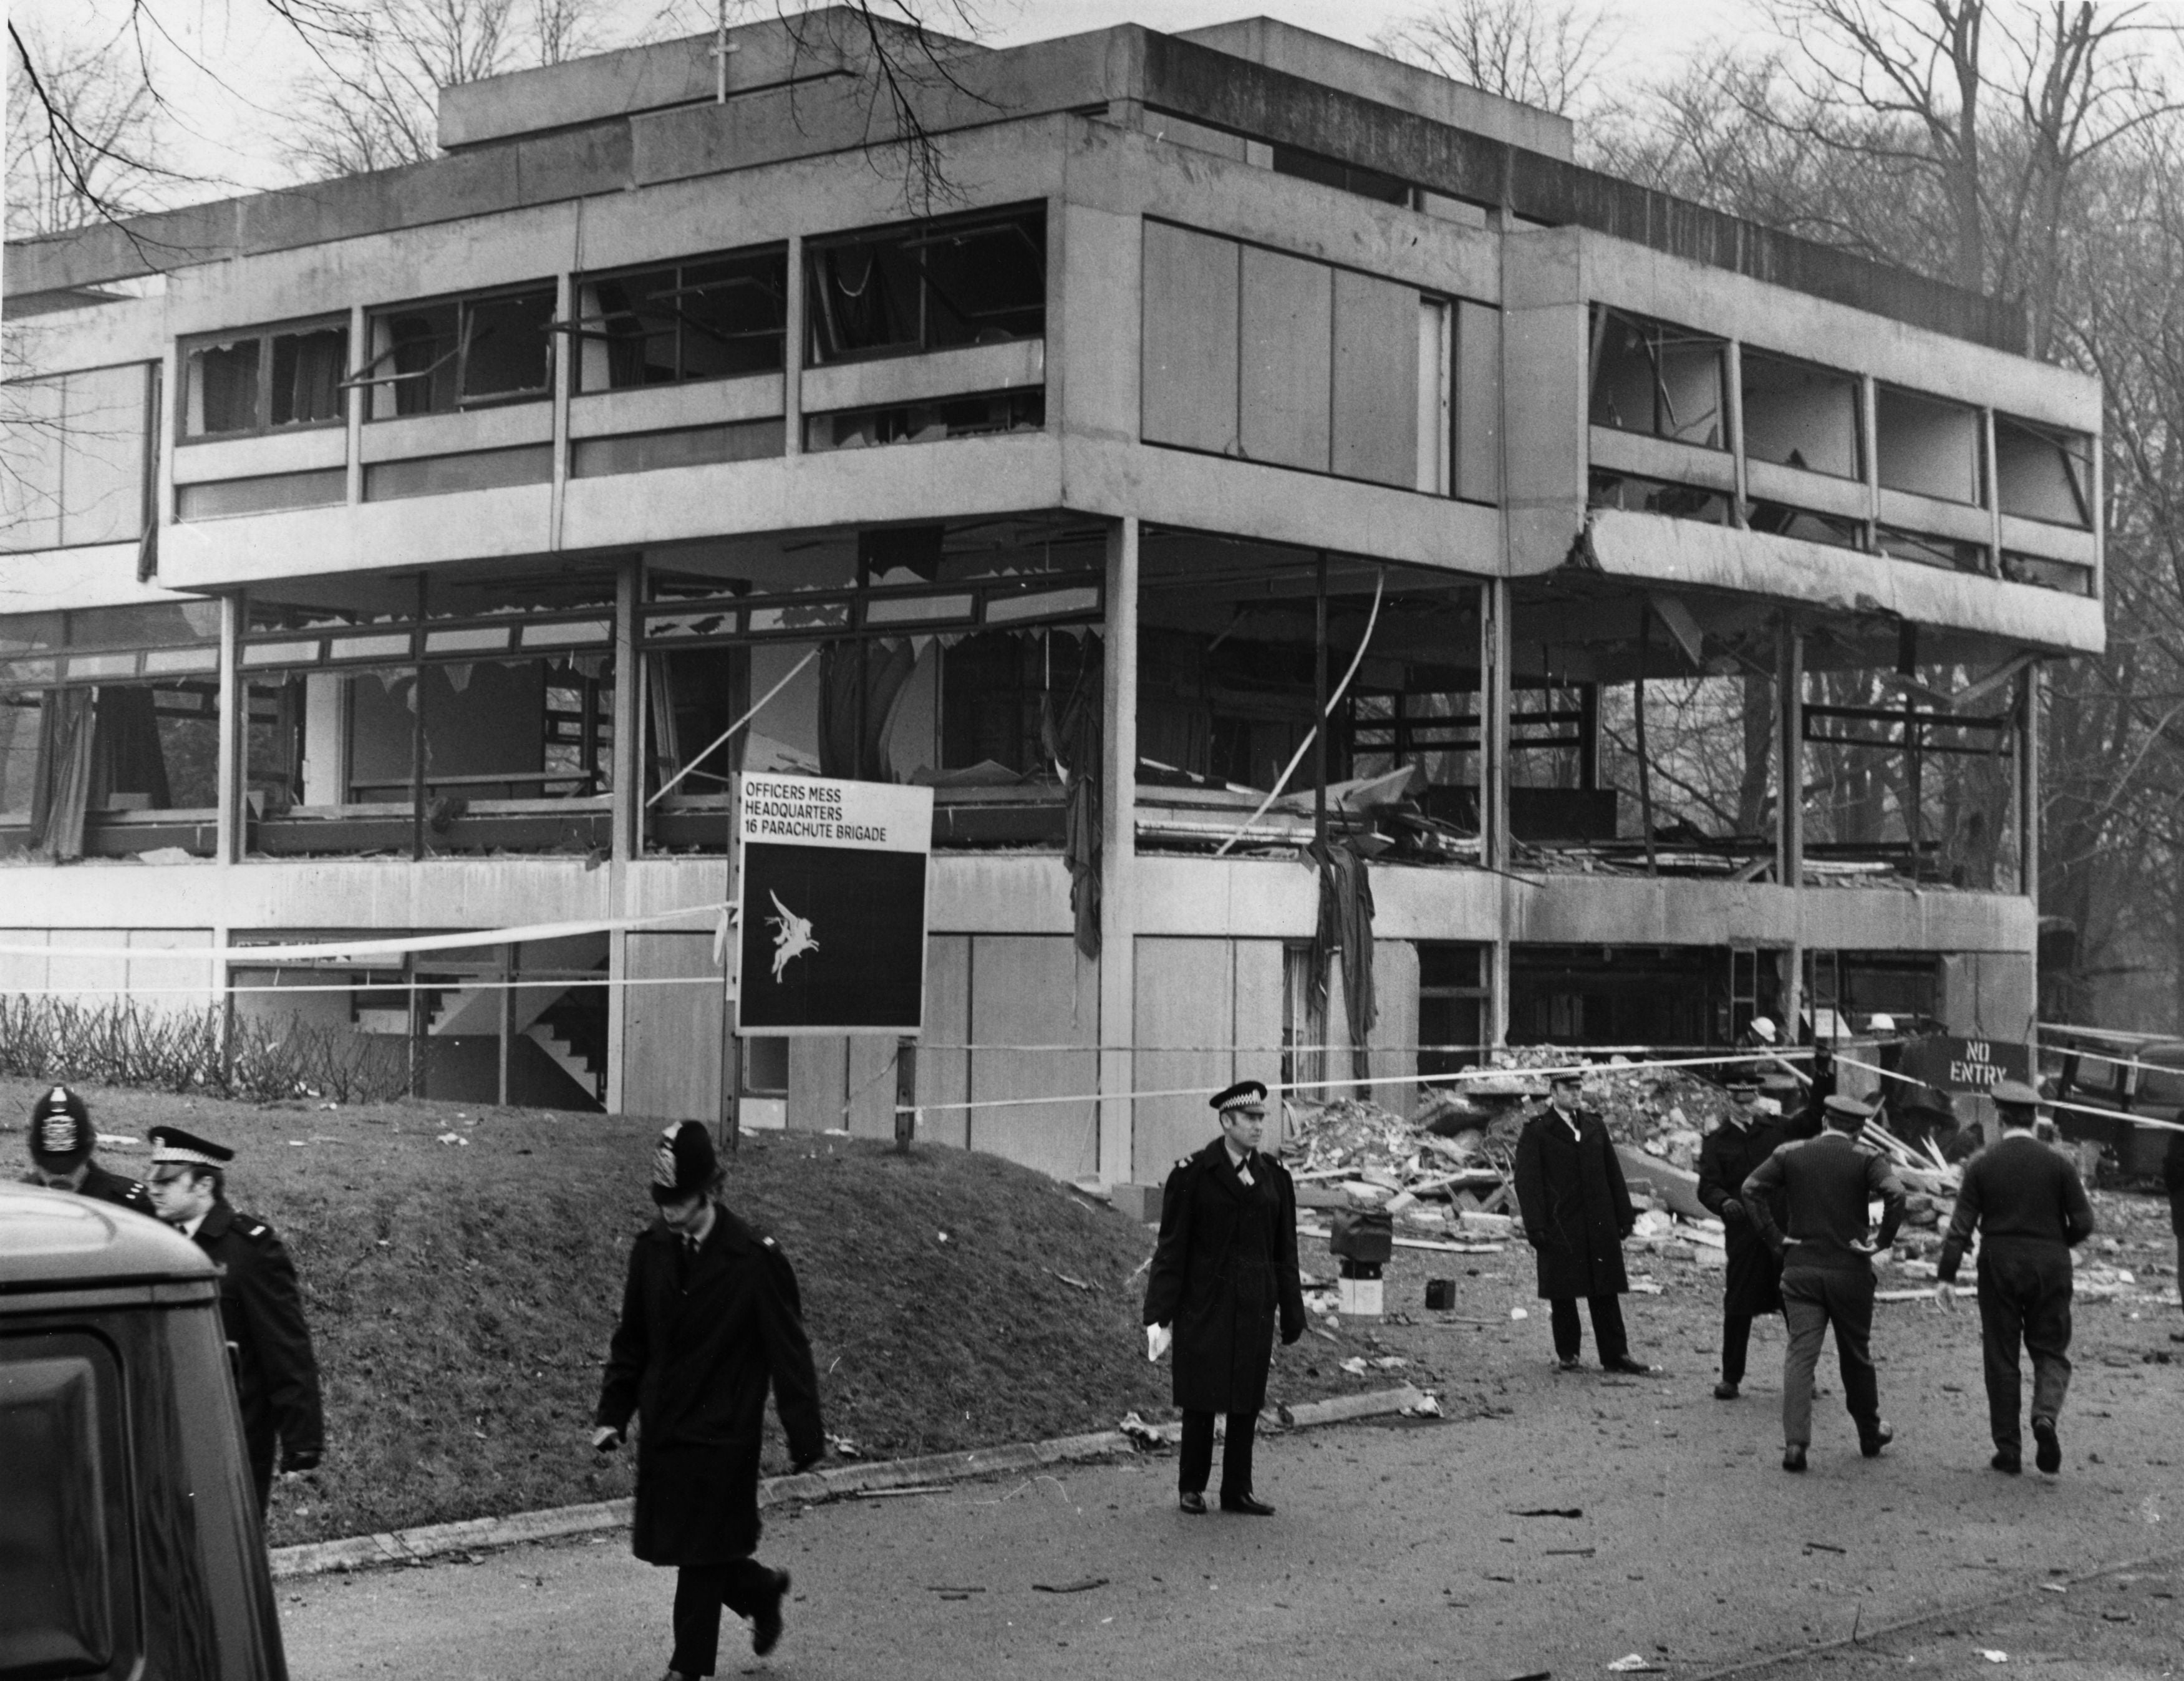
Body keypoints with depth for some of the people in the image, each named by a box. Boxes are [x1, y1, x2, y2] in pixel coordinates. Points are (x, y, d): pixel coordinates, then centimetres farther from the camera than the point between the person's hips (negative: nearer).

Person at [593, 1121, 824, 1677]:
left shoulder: (756, 1260, -14)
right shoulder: (651, 1249, 1)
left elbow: (788, 1352, -11)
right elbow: (631, 1339, 11)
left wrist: (806, 1440, -12)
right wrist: (612, 1414, 5)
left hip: (722, 1436, -6)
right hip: (662, 1427, 6)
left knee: (702, 1555, -1)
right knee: (667, 1544, 12)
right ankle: (763, 1591, 36)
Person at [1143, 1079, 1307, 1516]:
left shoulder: (1275, 1176, 5)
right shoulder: (1193, 1174, -6)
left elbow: (1284, 1250, 9)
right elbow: (1172, 1247, -6)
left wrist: (1292, 1313, 8)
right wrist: (1159, 1315, -9)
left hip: (1255, 1305, 3)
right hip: (1205, 1303, -3)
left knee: (1247, 1398, 7)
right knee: (1201, 1397, 3)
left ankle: (1238, 1489, 17)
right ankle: (1191, 1487, 17)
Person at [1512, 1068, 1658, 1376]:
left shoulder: (1595, 1126, 14)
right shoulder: (1536, 1132, -1)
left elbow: (1613, 1174, 15)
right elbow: (1527, 1182, -6)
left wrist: (1625, 1216, 9)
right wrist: (1535, 1227, -14)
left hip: (1600, 1225, 4)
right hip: (1559, 1226, -4)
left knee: (1606, 1292, 4)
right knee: (1563, 1293, 2)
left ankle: (1615, 1355, 7)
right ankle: (1567, 1354, 13)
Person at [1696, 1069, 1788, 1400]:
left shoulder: (1776, 1128, 10)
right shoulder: (1717, 1142, 6)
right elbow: (1707, 1187, -4)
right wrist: (1725, 1202, -24)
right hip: (1744, 1232, -1)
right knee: (1738, 1307, -1)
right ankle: (1730, 1378, 10)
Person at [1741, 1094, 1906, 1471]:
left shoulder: (1790, 1154, 3)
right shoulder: (1866, 1159, -5)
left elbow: (1751, 1189, -5)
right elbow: (1895, 1195, -22)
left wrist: (1775, 1238, -2)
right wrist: (1882, 1240, -10)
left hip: (1800, 1267, 1)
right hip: (1850, 1270, -1)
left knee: (1800, 1353, -2)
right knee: (1856, 1355, 15)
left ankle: (1794, 1442, -15)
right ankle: (1870, 1434, 30)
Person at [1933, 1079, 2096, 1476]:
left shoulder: (1982, 1164, -2)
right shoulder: (2058, 1163, -3)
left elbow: (1962, 1225, -6)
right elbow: (2083, 1223, -3)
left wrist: (1946, 1276, -5)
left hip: (1998, 1267, 0)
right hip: (2050, 1265, 0)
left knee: (2000, 1357, 8)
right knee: (2051, 1349, 10)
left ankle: (2008, 1450, 9)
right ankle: (2046, 1414, -18)